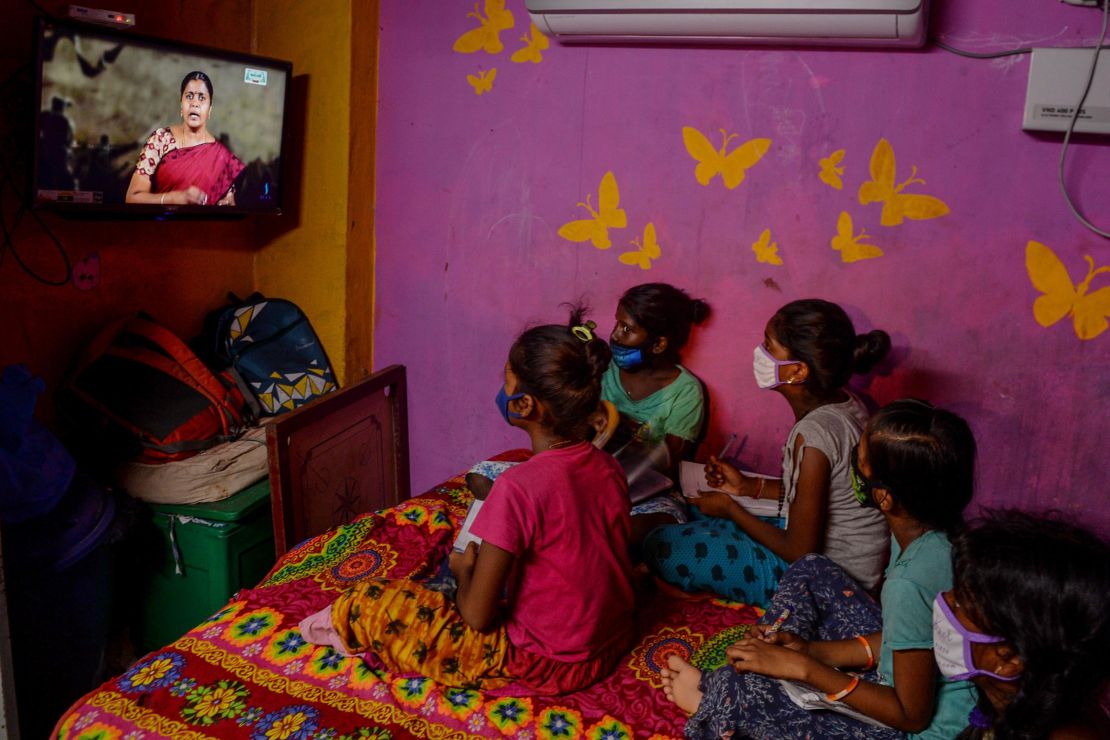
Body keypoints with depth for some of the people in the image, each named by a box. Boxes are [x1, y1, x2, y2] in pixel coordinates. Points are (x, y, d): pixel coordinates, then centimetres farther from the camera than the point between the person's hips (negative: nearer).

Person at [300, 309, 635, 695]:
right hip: (612, 645, 7)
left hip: (546, 665, -7)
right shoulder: (609, 468, -6)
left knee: (370, 604, -2)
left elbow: (477, 616, -19)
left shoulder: (518, 487, -26)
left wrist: (464, 569, 1)